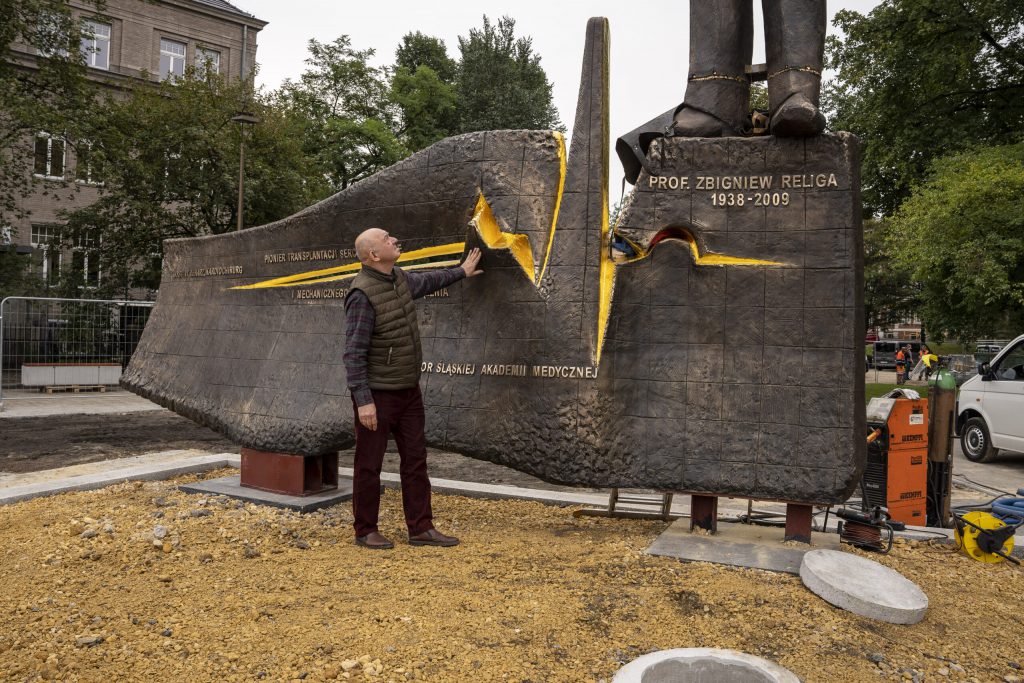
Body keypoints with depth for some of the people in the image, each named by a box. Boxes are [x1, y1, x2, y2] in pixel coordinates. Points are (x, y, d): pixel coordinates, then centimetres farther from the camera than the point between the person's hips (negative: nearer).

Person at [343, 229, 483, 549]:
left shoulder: (399, 278, 6)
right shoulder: (362, 294, -20)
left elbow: (427, 281, 30)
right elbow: (354, 353, -21)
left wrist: (461, 272, 42)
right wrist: (363, 401, -24)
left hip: (409, 390, 8)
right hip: (377, 394, -8)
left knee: (415, 459, 10)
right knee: (369, 464, 5)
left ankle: (421, 528, 19)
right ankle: (366, 531, 19)